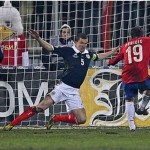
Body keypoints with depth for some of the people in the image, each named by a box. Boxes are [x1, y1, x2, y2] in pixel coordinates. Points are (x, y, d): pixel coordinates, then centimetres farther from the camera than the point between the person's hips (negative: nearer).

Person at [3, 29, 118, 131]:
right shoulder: (69, 51, -4)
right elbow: (50, 48, -7)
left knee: (82, 119, -5)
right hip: (63, 87, -5)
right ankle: (12, 124, -11)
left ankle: (55, 119, 14)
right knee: (41, 107, -17)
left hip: (75, 92, 5)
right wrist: (38, 38, -20)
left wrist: (112, 52, 38)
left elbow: (98, 57, 33)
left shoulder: (88, 55, 11)